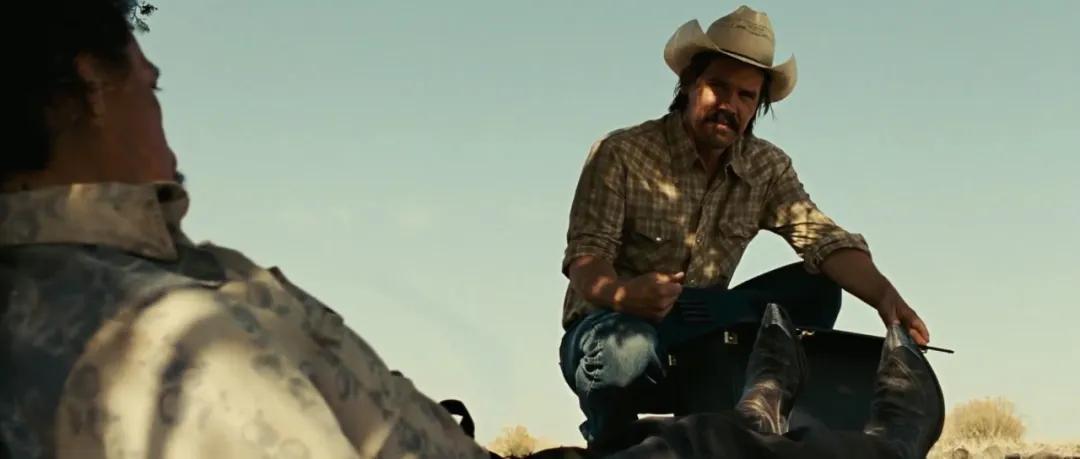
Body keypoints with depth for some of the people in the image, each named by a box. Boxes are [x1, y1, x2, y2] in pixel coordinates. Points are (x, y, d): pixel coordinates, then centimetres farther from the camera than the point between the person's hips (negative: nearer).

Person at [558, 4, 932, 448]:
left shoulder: (767, 168, 1)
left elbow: (823, 238, -12)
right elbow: (585, 257, -21)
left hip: (698, 338, 4)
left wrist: (884, 295, -33)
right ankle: (610, 447, -10)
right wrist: (623, 294, -45)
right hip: (610, 327, -4)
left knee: (815, 287, -11)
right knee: (629, 349, -39)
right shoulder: (622, 154, -12)